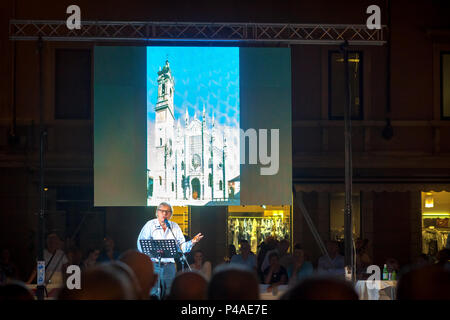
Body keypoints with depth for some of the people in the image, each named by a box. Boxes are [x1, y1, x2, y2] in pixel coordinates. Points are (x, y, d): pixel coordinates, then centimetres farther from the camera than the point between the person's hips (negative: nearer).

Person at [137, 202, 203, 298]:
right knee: (153, 294, -8)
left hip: (169, 267, 3)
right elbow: (141, 243, -5)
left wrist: (192, 242, -9)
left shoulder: (175, 227, 12)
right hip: (153, 265, -3)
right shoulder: (150, 225, 2)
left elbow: (182, 246, 10)